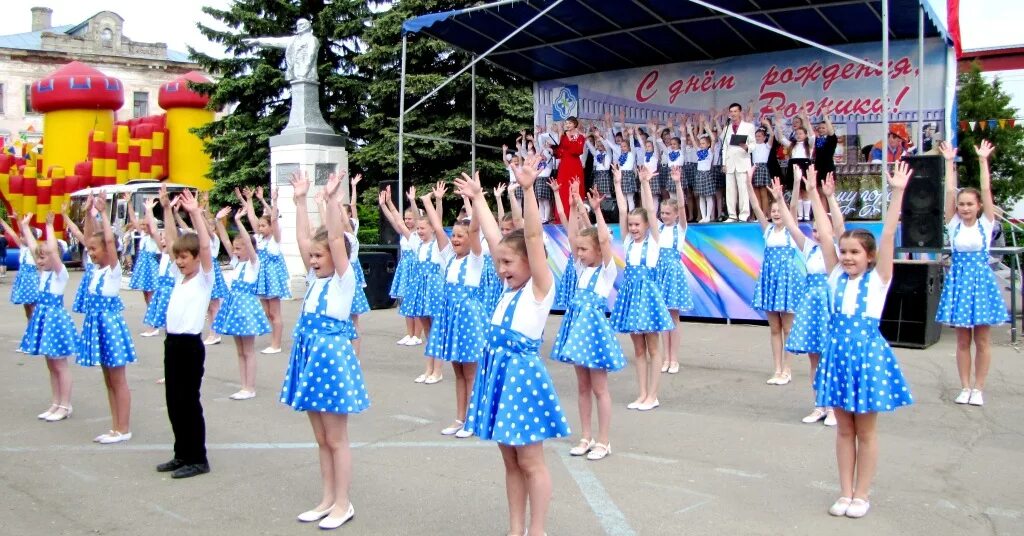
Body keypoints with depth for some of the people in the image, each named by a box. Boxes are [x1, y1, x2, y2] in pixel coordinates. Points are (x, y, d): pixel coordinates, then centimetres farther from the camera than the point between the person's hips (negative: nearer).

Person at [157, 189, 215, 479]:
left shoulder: (204, 278, -7)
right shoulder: (179, 276, 12)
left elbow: (205, 246, -21)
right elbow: (172, 241, 14)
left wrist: (196, 214, -24)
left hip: (190, 344, -8)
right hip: (172, 342, 8)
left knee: (189, 401, -2)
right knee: (173, 401, 11)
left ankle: (198, 458, 8)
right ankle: (182, 454, 22)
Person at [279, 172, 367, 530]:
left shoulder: (344, 279, -8)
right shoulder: (316, 279, 10)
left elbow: (336, 239, -19)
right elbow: (303, 239, 7)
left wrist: (332, 201, -22)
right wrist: (301, 201, 5)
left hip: (333, 354, -8)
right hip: (310, 354, 8)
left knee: (337, 439, 1)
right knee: (322, 439, 14)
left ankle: (343, 504, 12)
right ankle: (327, 500, 24)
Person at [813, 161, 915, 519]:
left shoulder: (878, 278, -4)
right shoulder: (836, 276, 4)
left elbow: (888, 235, -13)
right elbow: (825, 234, 1)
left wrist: (897, 193, -20)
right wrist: (815, 195, -2)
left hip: (868, 351, -3)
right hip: (838, 350, 3)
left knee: (866, 431, 8)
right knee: (844, 428, 12)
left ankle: (861, 495, 19)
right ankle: (845, 492, 22)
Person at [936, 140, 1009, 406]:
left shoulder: (985, 224, 1)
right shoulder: (953, 224, 3)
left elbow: (986, 190, -7)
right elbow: (949, 191, -4)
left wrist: (983, 160, -9)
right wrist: (949, 162, -5)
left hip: (980, 278, -1)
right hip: (959, 279, 1)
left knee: (982, 339, 3)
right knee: (962, 340, 6)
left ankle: (977, 389, 10)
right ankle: (965, 387, 13)